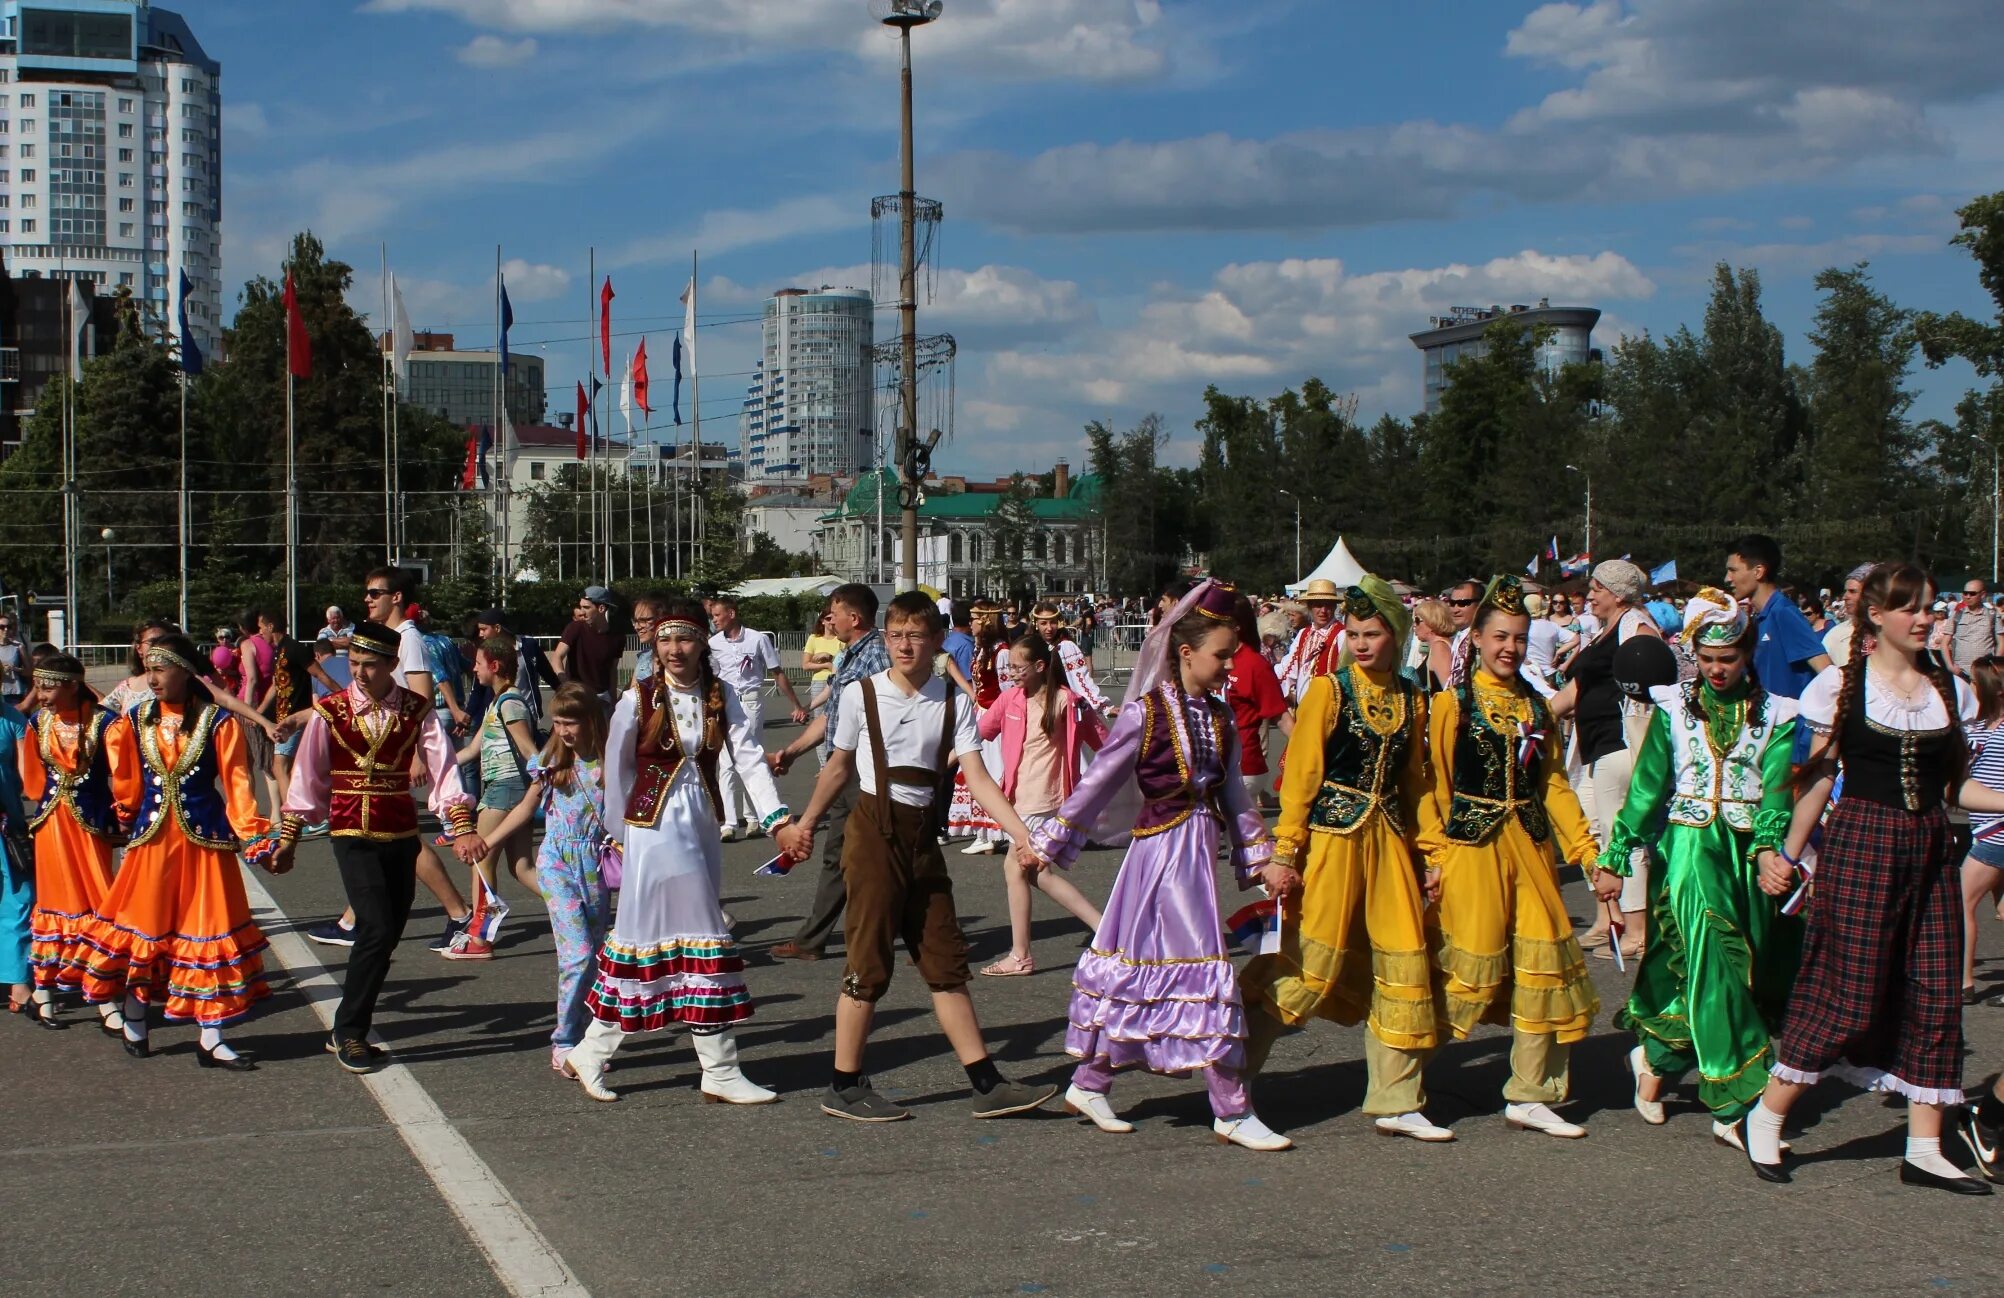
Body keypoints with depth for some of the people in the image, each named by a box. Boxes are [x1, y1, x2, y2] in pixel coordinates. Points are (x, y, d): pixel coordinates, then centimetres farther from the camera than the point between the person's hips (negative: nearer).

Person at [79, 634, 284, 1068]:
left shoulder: (217, 723, -6)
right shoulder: (136, 721, 3)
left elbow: (237, 788, -9)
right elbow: (127, 785, 16)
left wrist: (259, 844, -15)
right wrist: (128, 821, 15)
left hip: (204, 841, -3)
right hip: (151, 840, 3)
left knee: (207, 933, 1)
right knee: (141, 928, 10)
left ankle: (211, 1041, 7)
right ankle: (134, 1027, 28)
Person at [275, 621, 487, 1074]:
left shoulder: (417, 710, -2)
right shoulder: (330, 712, -4)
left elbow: (443, 768, -9)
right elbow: (307, 777, 2)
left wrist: (462, 828, -20)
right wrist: (287, 837, 4)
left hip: (401, 837, 3)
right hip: (353, 837, -3)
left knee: (389, 935, 6)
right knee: (377, 930, -15)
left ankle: (349, 1028, 22)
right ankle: (349, 1033, -1)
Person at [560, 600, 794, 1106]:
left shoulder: (720, 696, 2)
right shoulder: (638, 699, -7)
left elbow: (747, 758, -8)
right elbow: (617, 769, 3)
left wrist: (777, 818, -19)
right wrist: (621, 834, 6)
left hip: (703, 828, 5)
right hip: (656, 827, -5)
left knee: (647, 941, 10)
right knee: (703, 940, -5)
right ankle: (721, 1073, 5)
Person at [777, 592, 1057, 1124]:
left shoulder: (953, 704, 1)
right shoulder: (861, 694, -5)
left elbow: (978, 779, -5)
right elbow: (839, 766, 9)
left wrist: (1024, 835, -17)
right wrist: (805, 823, 16)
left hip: (922, 837, 4)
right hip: (874, 832, -4)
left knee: (946, 962, 8)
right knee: (869, 962, -1)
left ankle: (987, 1085, 11)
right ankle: (844, 1087, 9)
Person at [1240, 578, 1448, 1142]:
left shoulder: (1411, 700, 10)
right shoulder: (1328, 690, -4)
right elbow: (1299, 776, -8)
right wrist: (1284, 854, -13)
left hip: (1388, 841, 5)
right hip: (1330, 836, -5)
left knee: (1402, 961, 5)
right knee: (1308, 964, -5)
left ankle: (1396, 1102, 14)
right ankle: (1231, 1069, 11)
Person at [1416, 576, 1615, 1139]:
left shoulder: (1536, 707, 13)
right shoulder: (1452, 703, -2)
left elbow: (1555, 786, 12)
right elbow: (1434, 784, -5)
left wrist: (1591, 858, 6)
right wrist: (1434, 854, -14)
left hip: (1529, 846, 5)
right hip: (1471, 844, -5)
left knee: (1545, 964, 2)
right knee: (1470, 961, -5)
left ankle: (1529, 1097, 12)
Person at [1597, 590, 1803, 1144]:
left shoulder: (1774, 715, 7)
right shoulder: (1673, 707, 6)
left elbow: (1778, 787, -6)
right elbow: (1647, 786, 5)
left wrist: (1770, 845, -23)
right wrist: (1617, 851, -2)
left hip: (1747, 851, 2)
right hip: (1690, 844, -2)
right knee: (1717, 959, -15)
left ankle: (1656, 1058, 19)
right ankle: (1734, 1104, -14)